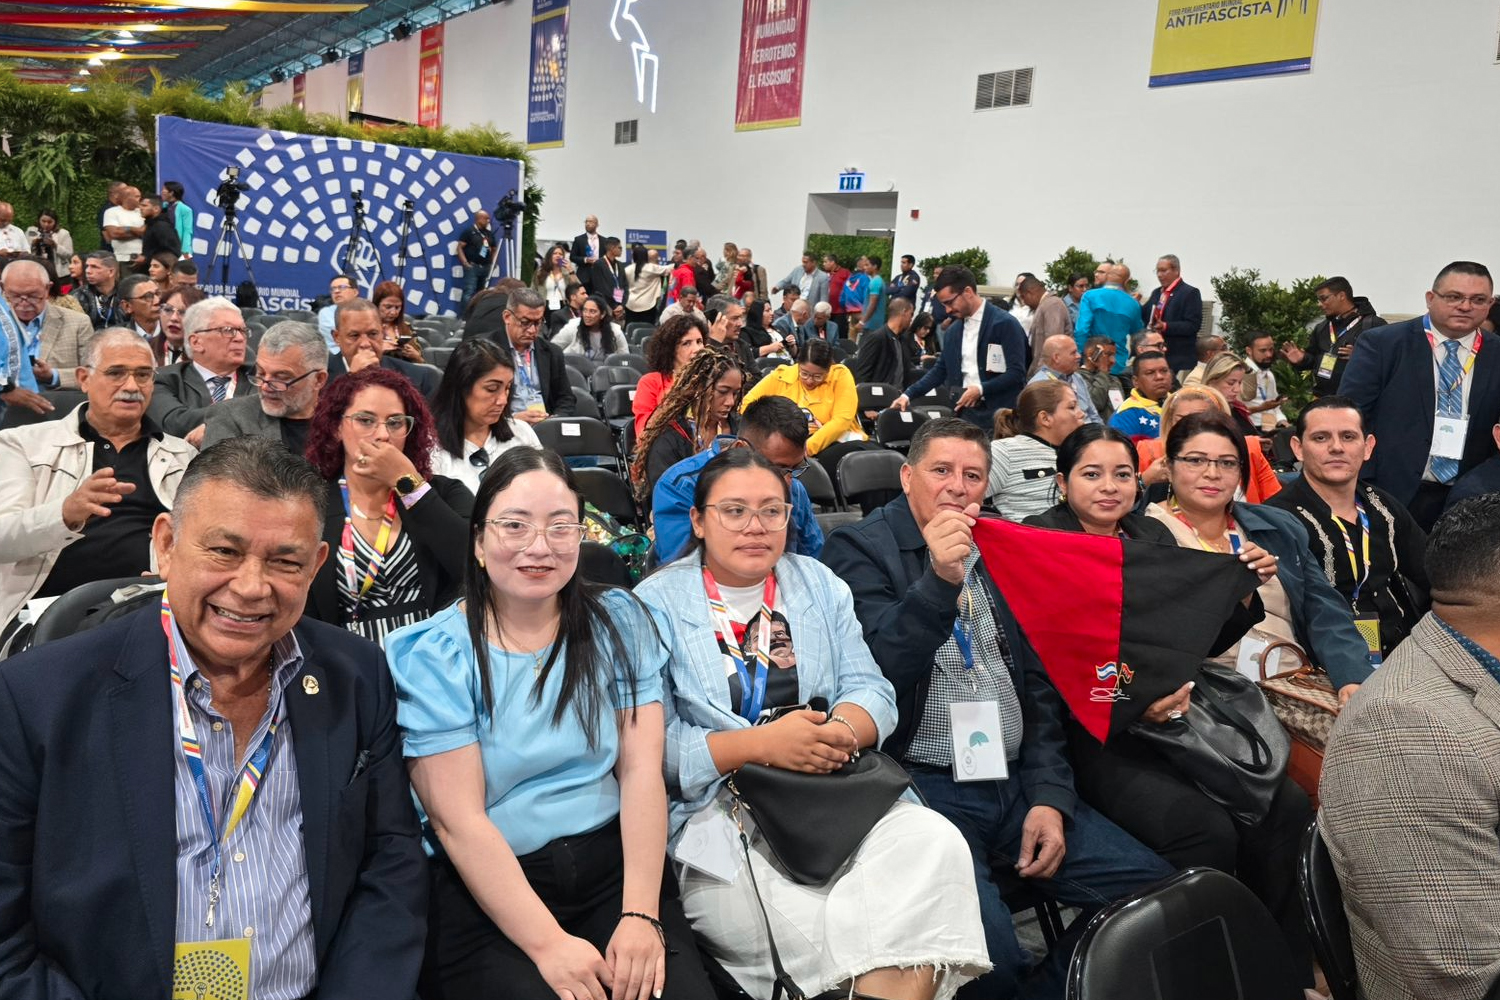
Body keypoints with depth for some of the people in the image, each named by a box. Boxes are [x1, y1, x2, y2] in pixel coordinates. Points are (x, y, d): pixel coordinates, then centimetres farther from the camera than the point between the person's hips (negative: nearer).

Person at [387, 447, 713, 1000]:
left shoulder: (617, 621, 4)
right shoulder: (434, 655, -4)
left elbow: (641, 771, -2)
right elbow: (457, 820, -10)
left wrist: (641, 915, -14)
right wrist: (548, 943, -18)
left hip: (613, 862, 2)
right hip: (485, 889, -2)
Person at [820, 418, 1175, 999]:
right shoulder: (860, 549, -2)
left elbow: (1038, 684, 14)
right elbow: (878, 672, -14)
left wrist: (1049, 796, 4)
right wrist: (939, 579, -26)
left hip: (1015, 782, 6)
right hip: (922, 787, -6)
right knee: (989, 952, -28)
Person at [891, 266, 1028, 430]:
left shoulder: (1005, 323, -8)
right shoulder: (953, 332, 13)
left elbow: (1017, 373, -13)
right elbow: (940, 370, 18)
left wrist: (981, 389, -21)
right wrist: (908, 394, 8)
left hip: (997, 414, -6)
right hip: (963, 412, 6)